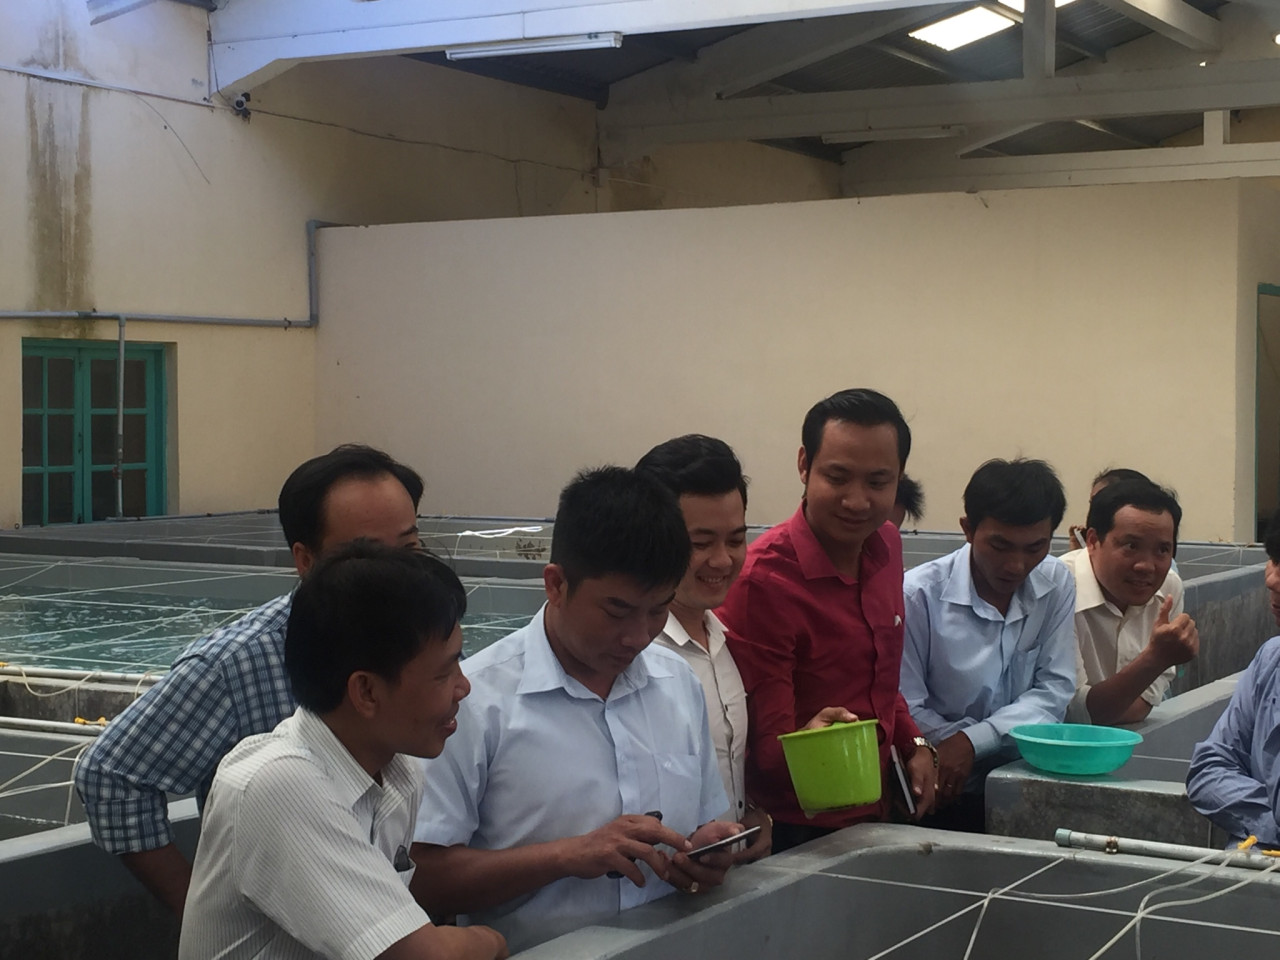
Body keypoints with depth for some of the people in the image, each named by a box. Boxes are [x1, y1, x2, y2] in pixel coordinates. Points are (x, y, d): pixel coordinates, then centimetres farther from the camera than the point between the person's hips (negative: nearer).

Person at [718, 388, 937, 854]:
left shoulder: (886, 546, 2)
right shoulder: (762, 579, -23)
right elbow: (769, 745, -19)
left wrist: (914, 744, 5)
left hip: (874, 815, 7)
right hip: (795, 833, -7)